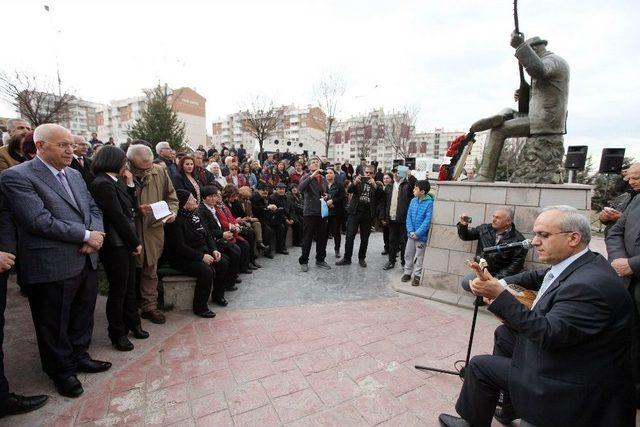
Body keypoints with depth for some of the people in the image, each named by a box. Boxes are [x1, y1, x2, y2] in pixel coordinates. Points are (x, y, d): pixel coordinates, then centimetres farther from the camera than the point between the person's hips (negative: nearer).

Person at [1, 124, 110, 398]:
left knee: (82, 315, 21)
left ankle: (79, 356, 42)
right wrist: (86, 236, -15)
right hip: (53, 267, -6)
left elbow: (93, 208, 11)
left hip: (86, 261, 7)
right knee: (54, 324, 14)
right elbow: (41, 222, -21)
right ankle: (61, 370, 34)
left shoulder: (74, 174, 11)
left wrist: (95, 236, -8)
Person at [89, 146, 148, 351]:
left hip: (126, 243, 8)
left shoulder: (114, 182, 11)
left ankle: (132, 324, 32)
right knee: (118, 290, 5)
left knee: (129, 287, 17)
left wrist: (130, 184, 5)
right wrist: (135, 243, -11)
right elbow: (118, 217, -17)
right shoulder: (102, 183, -15)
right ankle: (117, 334, 21)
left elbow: (131, 209, 11)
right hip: (115, 244, -8)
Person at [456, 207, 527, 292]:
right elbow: (466, 236, 15)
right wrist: (463, 225, -7)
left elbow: (517, 264, -9)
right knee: (466, 283, -19)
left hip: (500, 276, -4)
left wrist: (498, 278, -16)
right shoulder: (485, 228, 5)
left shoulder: (518, 239, -8)